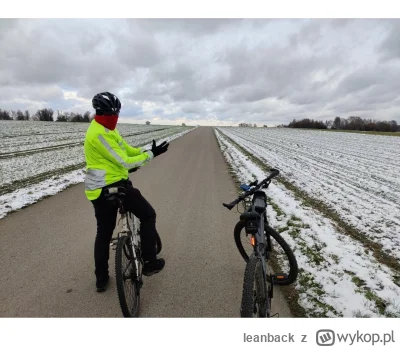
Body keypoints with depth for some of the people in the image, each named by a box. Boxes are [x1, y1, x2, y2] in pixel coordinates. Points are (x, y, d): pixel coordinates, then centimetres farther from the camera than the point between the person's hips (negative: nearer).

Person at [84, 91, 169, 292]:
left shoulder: (107, 128, 13)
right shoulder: (99, 134, -19)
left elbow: (124, 148, 16)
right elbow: (125, 162, -20)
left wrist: (145, 152, 3)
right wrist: (152, 154, -14)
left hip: (99, 189, 10)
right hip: (114, 185, -10)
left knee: (103, 232, 17)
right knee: (148, 215, 6)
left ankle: (101, 279, 29)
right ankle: (149, 262, 12)